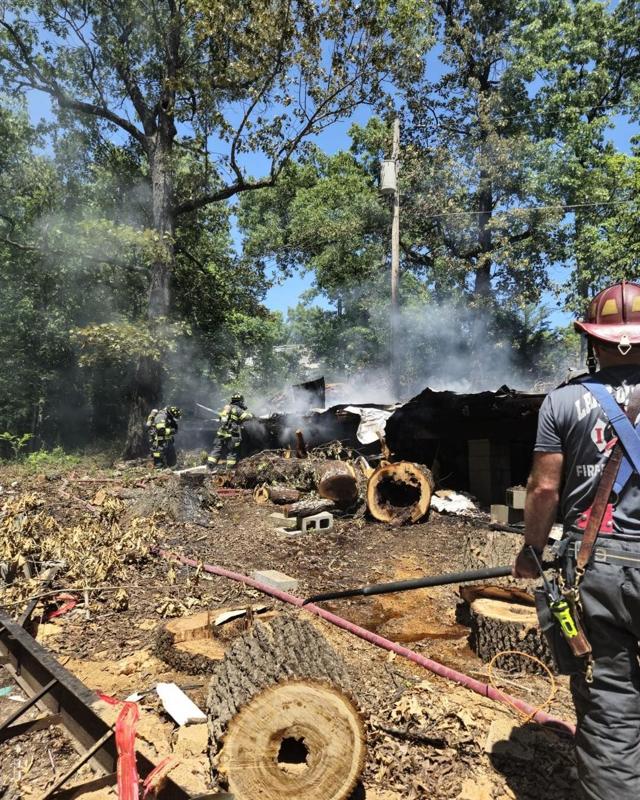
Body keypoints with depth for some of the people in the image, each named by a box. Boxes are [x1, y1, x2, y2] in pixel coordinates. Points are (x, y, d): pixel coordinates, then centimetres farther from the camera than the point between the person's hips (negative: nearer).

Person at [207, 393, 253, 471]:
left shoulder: (226, 407, 14)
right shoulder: (237, 410, -7)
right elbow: (247, 417, -14)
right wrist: (251, 415, 8)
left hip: (221, 432, 6)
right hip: (232, 435, -6)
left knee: (217, 449, 11)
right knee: (232, 452, 5)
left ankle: (210, 466, 8)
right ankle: (230, 469, 5)